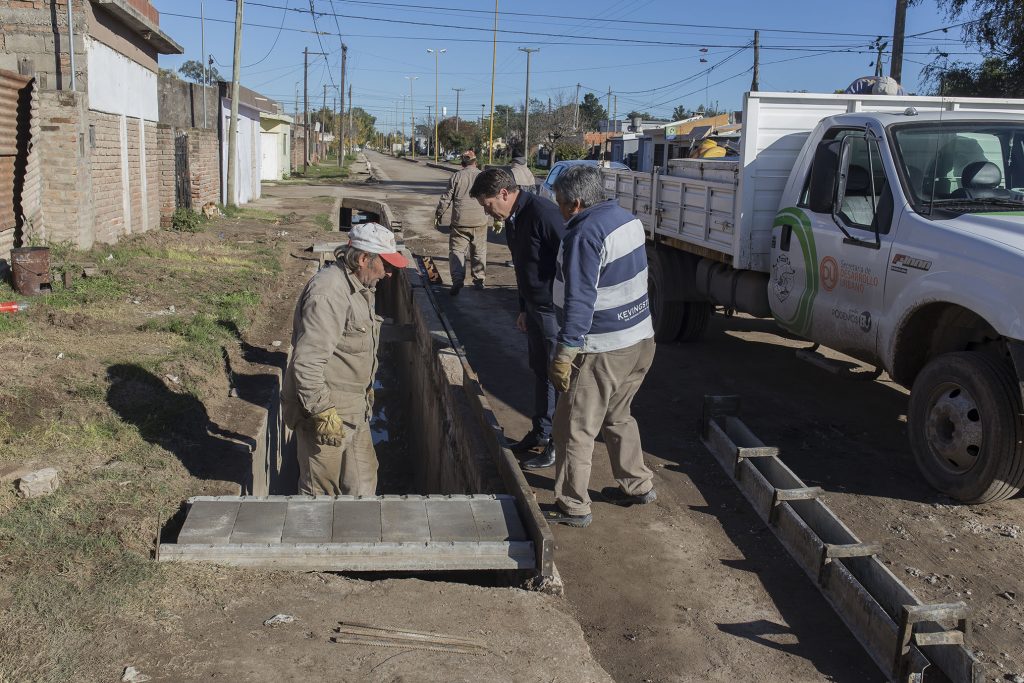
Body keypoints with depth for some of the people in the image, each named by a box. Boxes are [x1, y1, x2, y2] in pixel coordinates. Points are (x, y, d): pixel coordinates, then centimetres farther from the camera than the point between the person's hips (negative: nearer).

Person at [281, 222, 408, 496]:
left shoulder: (358, 286, 9)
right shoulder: (328, 293, -24)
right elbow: (307, 361, -29)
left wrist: (367, 389, 26)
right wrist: (323, 412, -26)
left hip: (354, 410, 10)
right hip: (327, 414, -10)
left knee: (362, 482, 19)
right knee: (321, 492, 4)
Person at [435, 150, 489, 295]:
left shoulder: (456, 176, 1)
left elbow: (446, 198, 2)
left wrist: (438, 214, 15)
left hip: (460, 221, -2)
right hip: (480, 221, 2)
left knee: (456, 250, 1)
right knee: (479, 251, 14)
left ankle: (457, 279, -15)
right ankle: (479, 280, 19)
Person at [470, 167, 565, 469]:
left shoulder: (543, 213, -22)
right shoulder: (513, 219, 9)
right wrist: (524, 309, 24)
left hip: (555, 311, -10)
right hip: (536, 308, 10)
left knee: (556, 376, 0)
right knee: (540, 371, 19)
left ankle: (558, 445, 13)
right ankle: (540, 434, 33)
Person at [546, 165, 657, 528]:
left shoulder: (585, 234, -21)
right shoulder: (627, 218, 7)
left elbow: (580, 300, -25)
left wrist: (565, 352, -23)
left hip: (602, 351, -9)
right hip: (640, 339, 9)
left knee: (575, 428, 3)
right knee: (617, 416, 25)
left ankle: (573, 507, 12)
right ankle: (637, 485, 35)